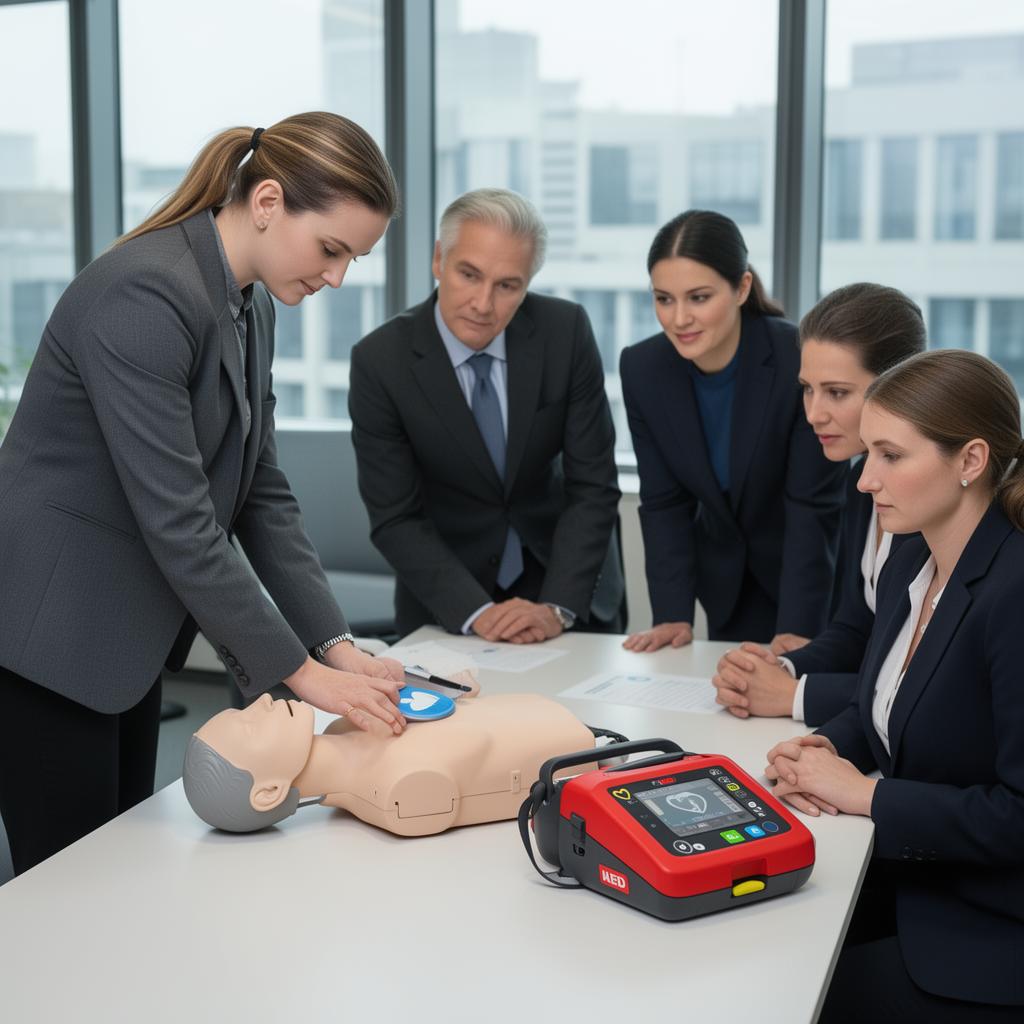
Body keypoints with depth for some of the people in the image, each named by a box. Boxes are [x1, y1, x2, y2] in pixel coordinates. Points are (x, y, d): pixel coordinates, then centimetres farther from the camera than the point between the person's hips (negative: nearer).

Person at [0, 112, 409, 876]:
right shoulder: (147, 295, -24)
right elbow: (177, 522, -26)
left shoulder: (251, 309, 5)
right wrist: (300, 670, -20)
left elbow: (262, 494, 6)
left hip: (124, 636, 9)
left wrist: (339, 647, -2)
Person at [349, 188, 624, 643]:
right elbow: (395, 519, -14)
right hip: (448, 601, -1)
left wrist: (556, 607, -22)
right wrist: (476, 612, -25)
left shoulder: (566, 332, -13)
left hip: (564, 578, 1)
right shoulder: (379, 360, -16)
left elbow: (592, 486, -11)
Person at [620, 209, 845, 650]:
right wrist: (673, 615, -16)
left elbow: (812, 507, -23)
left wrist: (796, 628, -28)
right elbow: (664, 503, -8)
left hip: (816, 582, -3)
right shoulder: (641, 369, -14)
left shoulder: (801, 360, -27)